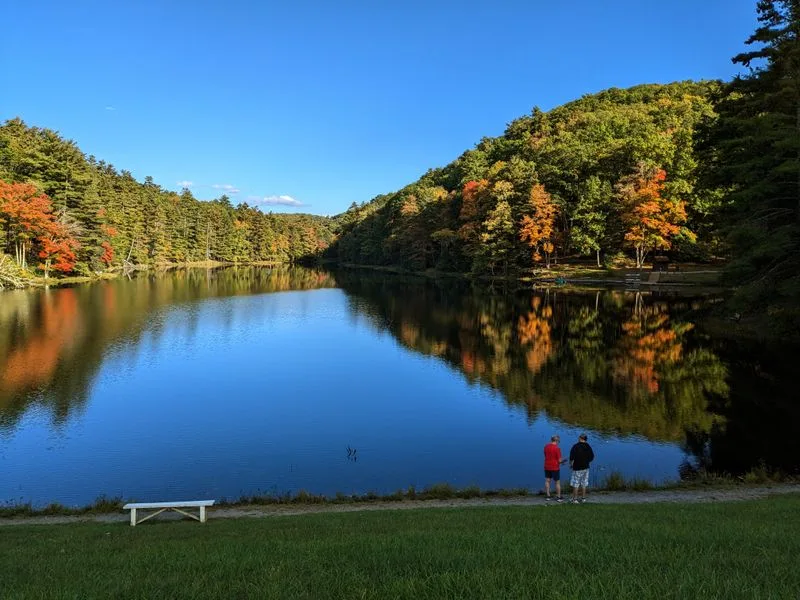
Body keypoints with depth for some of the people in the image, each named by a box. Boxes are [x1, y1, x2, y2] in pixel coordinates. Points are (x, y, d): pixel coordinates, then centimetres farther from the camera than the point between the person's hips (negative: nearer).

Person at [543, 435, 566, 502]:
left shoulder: (546, 447, 0)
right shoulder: (557, 448, -18)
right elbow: (559, 460, -17)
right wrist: (563, 461, 7)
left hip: (547, 467, 5)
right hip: (555, 468, -5)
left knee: (547, 481, 12)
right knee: (557, 482, 7)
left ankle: (548, 496, 15)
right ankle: (558, 497, 13)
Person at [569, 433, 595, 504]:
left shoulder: (576, 446, -14)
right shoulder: (588, 447, 3)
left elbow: (571, 456, -17)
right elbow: (592, 457, 10)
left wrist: (571, 464, -1)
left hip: (577, 468, -5)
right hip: (586, 467, 5)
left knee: (575, 484, 1)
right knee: (584, 484, 13)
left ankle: (575, 499, 2)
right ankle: (583, 498, 18)